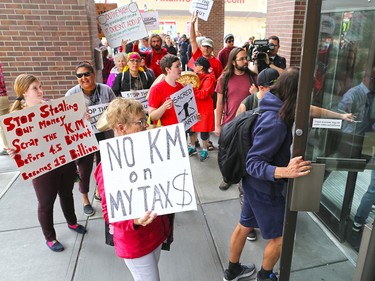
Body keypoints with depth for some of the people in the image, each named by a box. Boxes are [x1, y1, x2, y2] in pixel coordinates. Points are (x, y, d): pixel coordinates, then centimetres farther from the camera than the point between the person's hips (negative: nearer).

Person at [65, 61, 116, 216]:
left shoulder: (106, 90, -3)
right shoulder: (71, 94, -6)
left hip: (104, 136, 2)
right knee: (84, 169, 9)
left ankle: (99, 192, 44)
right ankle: (85, 200, 31)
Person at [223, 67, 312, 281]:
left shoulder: (275, 111, -5)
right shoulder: (275, 123, -33)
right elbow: (253, 164, -32)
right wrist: (286, 172, -47)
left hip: (255, 184, 9)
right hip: (265, 189, -9)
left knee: (244, 226, 25)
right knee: (280, 238, 15)